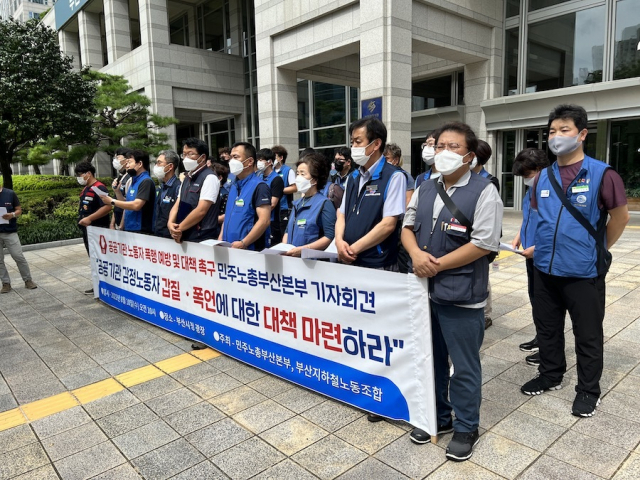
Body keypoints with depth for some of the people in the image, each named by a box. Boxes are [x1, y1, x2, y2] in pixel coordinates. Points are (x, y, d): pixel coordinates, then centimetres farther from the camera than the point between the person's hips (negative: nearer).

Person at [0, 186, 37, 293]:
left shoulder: (10, 193, -2)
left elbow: (19, 210, 3)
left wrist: (12, 215, -19)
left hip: (10, 232, -2)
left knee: (19, 257, 0)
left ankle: (28, 280, 12)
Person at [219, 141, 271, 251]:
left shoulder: (259, 186, -11)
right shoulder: (234, 186, 13)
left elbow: (264, 221, -19)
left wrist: (243, 243, -23)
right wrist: (221, 239, 8)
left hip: (250, 250, -7)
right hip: (229, 248, 7)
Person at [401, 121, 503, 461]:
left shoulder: (483, 191, -10)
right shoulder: (424, 189, 10)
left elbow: (483, 244, -16)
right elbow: (407, 227, 11)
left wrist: (438, 265, -15)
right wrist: (416, 254, -10)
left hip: (461, 294, -6)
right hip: (425, 289, 6)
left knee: (464, 367, 8)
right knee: (431, 359, 20)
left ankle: (466, 427, 29)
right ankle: (438, 416, 39)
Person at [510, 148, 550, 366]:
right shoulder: (531, 190, 9)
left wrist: (537, 247, -23)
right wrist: (518, 237, 10)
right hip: (531, 255, 9)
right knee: (535, 298, 19)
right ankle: (541, 337, 36)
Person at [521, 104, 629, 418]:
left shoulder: (601, 174, -11)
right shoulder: (543, 178, 4)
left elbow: (620, 216, -2)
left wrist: (599, 250, 5)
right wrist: (542, 247, 13)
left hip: (584, 272, -5)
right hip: (545, 269, 5)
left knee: (587, 335, 9)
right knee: (546, 327, 17)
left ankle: (588, 389, 27)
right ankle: (550, 374, 37)